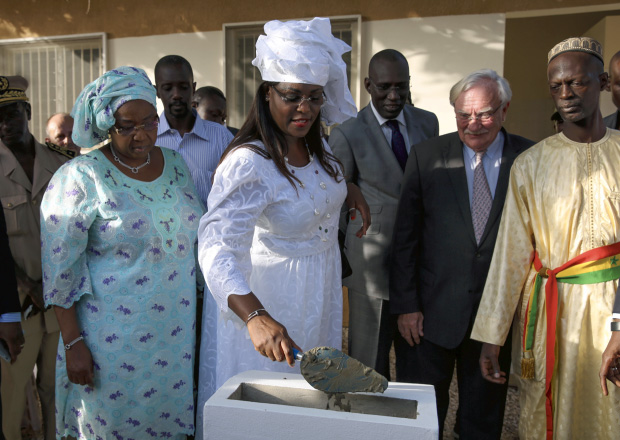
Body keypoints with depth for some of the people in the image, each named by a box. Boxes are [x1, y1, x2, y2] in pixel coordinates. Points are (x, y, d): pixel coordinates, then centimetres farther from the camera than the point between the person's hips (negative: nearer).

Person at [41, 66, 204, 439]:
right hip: (113, 337, -4)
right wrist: (72, 343, -11)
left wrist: (201, 306, 13)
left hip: (177, 333, 4)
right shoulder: (80, 177, -10)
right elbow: (59, 270, -9)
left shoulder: (176, 164, 5)